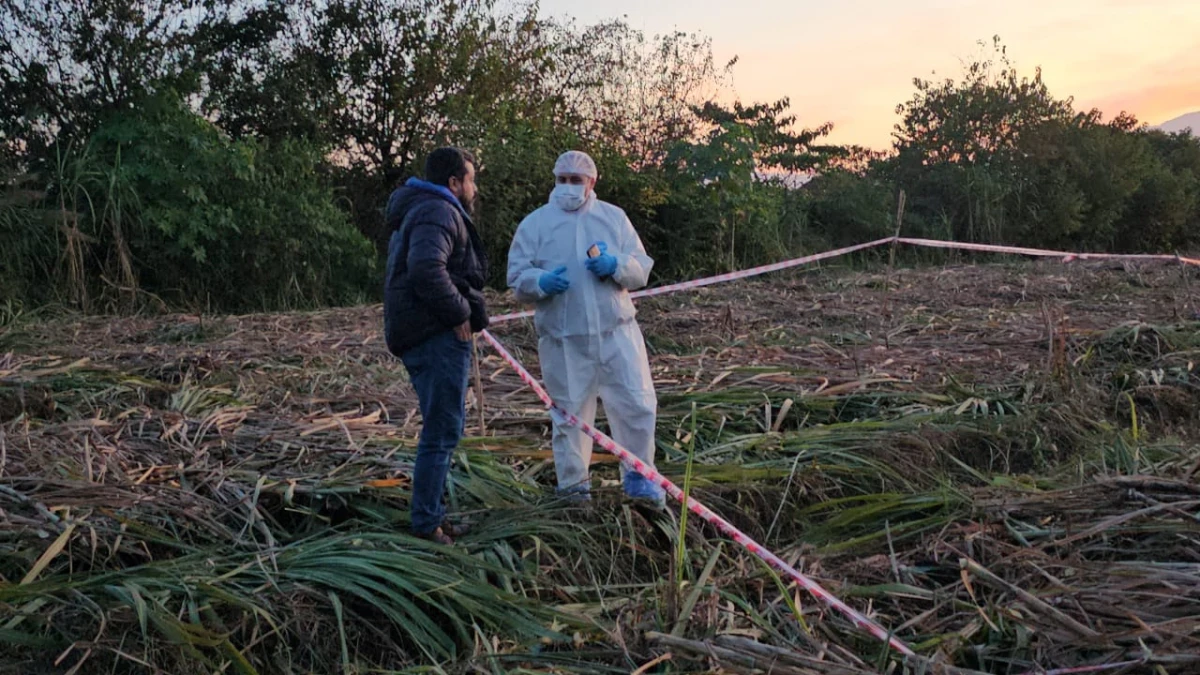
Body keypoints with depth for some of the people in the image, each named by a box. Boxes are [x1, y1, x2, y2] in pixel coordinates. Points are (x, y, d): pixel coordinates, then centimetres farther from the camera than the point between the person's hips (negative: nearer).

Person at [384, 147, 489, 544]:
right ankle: (426, 524, 1)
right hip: (438, 335, -11)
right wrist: (459, 313, -19)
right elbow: (426, 268, -30)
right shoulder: (438, 212, -12)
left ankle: (432, 516, 27)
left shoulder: (418, 212, 23)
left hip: (420, 334, 11)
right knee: (443, 430, -6)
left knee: (443, 427, 19)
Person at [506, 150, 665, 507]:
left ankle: (637, 476, 18)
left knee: (637, 404, 0)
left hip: (616, 331, 1)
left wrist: (615, 265, -14)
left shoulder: (614, 217, 11)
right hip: (562, 337, -1)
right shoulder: (534, 223, 6)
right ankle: (573, 484, 21)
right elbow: (517, 277, 1)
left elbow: (642, 269, 7)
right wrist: (542, 281, -20)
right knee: (570, 412, 5)